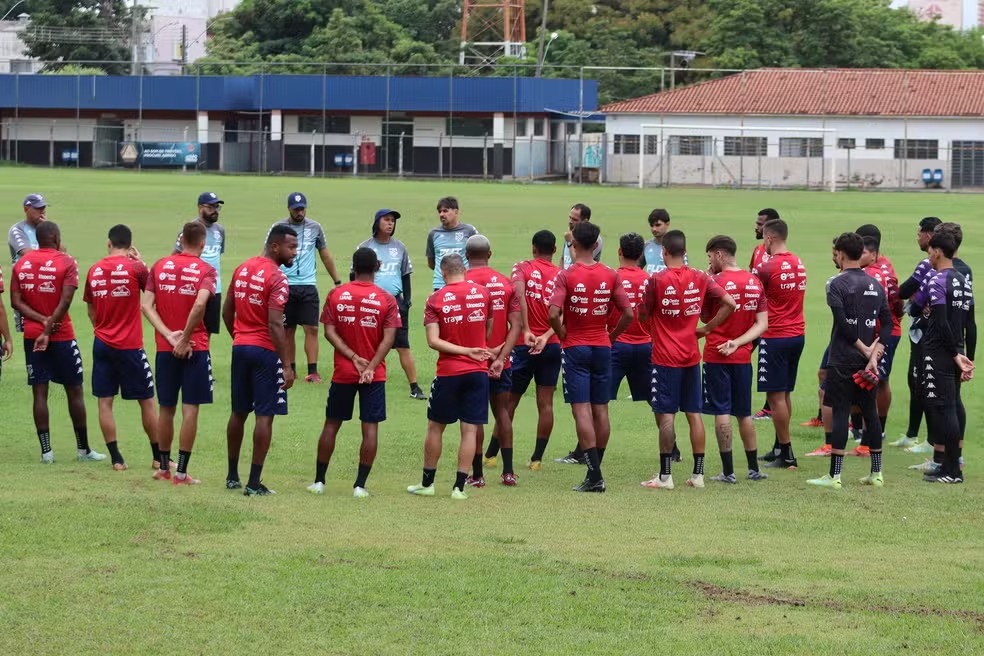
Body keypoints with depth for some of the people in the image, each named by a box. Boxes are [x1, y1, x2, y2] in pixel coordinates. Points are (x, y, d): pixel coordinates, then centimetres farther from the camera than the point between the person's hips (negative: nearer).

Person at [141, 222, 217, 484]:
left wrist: (169, 335, -9)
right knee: (190, 409, 0)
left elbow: (146, 305, -4)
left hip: (165, 348, 4)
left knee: (166, 408, 14)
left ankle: (163, 467, 23)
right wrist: (184, 339, -14)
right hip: (195, 349, -4)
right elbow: (200, 304, -23)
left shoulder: (160, 266, 6)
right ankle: (181, 472, -2)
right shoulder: (206, 270, -6)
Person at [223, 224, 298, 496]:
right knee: (264, 415, -3)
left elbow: (227, 312, 14)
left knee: (238, 412, 16)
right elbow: (275, 325, -20)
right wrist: (286, 365, -18)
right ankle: (254, 482, -4)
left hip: (240, 348, 8)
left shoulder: (242, 269, 9)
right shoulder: (277, 279, -15)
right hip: (264, 351, -7)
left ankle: (232, 476, 23)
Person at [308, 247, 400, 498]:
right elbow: (388, 338, -12)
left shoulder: (336, 294, -1)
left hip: (343, 373, 2)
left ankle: (318, 481, 14)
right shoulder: (386, 299, -4)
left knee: (332, 424, 11)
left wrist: (354, 357, -9)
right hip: (374, 375, -2)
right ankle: (360, 485, -3)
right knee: (370, 427, 1)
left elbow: (329, 332, -7)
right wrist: (371, 366, -14)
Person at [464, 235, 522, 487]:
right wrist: (501, 356, -7)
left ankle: (477, 474, 4)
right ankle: (508, 472, 12)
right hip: (500, 361, 3)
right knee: (502, 412, 14)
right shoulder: (506, 282, 3)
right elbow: (516, 324, -3)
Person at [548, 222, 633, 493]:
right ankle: (595, 471, 16)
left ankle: (594, 475, -12)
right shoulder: (610, 275, 0)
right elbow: (628, 313, -3)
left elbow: (554, 314, -21)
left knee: (581, 409, -5)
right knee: (600, 409, 11)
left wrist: (562, 334, -3)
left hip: (575, 348, -4)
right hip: (602, 348, 4)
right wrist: (611, 336, 11)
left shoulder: (566, 276, -10)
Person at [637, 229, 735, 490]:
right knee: (694, 414, 9)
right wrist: (707, 328, 6)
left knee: (665, 415, -2)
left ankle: (665, 476, -2)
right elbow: (729, 303, -2)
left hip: (665, 358, -4)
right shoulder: (699, 278, 1)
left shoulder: (656, 280, -11)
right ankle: (698, 474, 11)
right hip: (692, 356, 4)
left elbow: (643, 316, -5)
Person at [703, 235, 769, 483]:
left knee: (722, 412, -1)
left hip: (716, 357, -5)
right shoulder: (755, 282, 5)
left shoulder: (716, 281, -12)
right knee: (744, 413, 15)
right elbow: (762, 324, 2)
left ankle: (728, 471, -2)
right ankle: (753, 469, 19)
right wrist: (737, 342, -5)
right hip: (743, 356, 5)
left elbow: (702, 314, -3)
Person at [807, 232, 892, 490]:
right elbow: (887, 322, 4)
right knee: (870, 414, 12)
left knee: (840, 414, -5)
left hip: (843, 360, -6)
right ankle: (876, 473, 15)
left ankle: (834, 476, -6)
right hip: (868, 361, 6)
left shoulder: (838, 284, -9)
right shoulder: (875, 285, 10)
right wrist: (874, 353, -3)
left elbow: (843, 323, -18)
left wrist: (865, 349, -10)